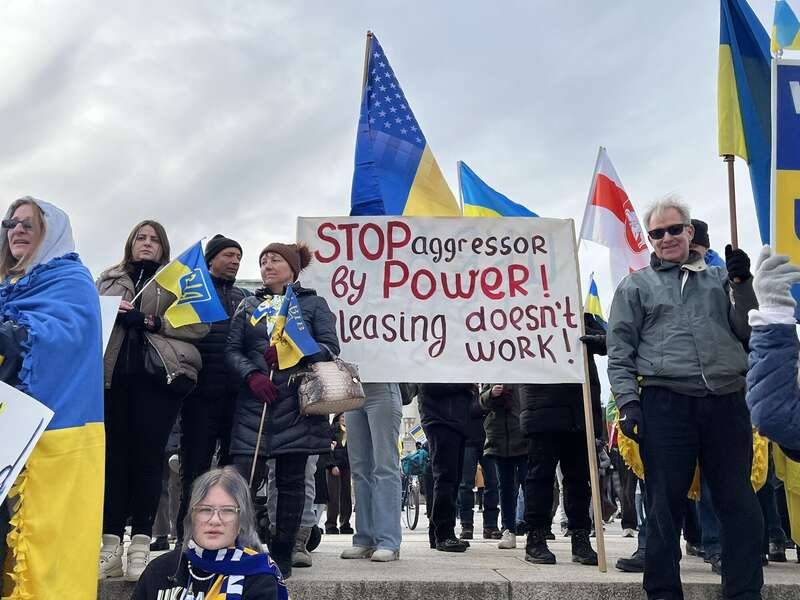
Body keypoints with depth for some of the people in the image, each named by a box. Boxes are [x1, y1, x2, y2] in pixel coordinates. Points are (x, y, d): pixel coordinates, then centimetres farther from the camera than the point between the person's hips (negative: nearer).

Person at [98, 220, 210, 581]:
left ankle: (140, 547, -2)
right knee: (112, 454, -1)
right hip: (112, 373, 3)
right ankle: (110, 547, 3)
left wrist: (149, 321, -10)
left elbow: (200, 325, -1)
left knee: (147, 456, -5)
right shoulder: (108, 280, 23)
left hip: (158, 375, -3)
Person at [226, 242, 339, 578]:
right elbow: (232, 351, 9)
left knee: (291, 481, 2)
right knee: (244, 477, -8)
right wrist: (252, 376, -10)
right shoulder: (248, 306, 18)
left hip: (296, 404, -1)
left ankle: (282, 556, 12)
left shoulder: (313, 304, 10)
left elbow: (330, 347, -1)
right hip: (254, 403, 2)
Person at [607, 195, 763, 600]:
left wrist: (742, 284, 2)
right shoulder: (635, 286, 10)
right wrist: (628, 401, -7)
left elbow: (748, 332, 14)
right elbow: (619, 352, 4)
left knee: (740, 503, 5)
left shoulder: (720, 278, 18)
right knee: (665, 504, 3)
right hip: (665, 404, -2)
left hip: (728, 402, 3)